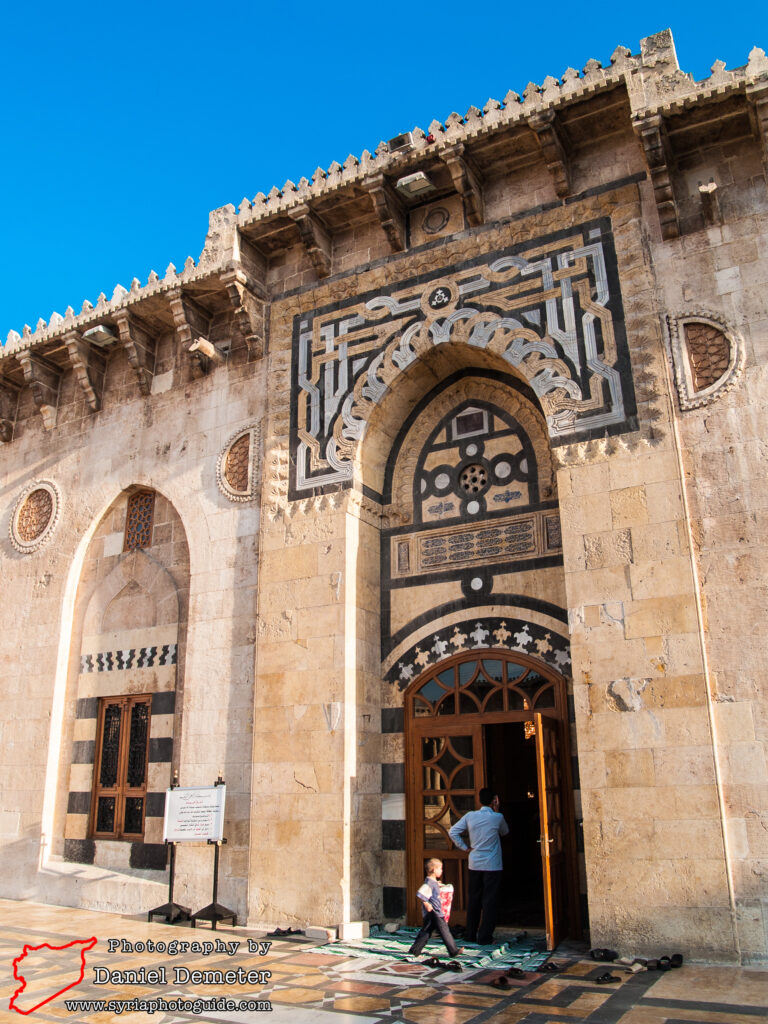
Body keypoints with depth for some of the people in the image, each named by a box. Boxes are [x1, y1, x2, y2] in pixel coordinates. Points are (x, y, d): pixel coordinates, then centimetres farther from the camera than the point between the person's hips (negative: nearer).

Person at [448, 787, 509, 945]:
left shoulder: (470, 816, -2)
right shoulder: (497, 817, -9)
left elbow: (452, 831, -3)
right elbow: (505, 832, 12)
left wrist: (465, 847, 3)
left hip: (474, 864, 4)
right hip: (492, 865, -4)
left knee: (474, 899, 13)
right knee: (490, 901, 3)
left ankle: (470, 934, 19)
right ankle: (484, 937, 3)